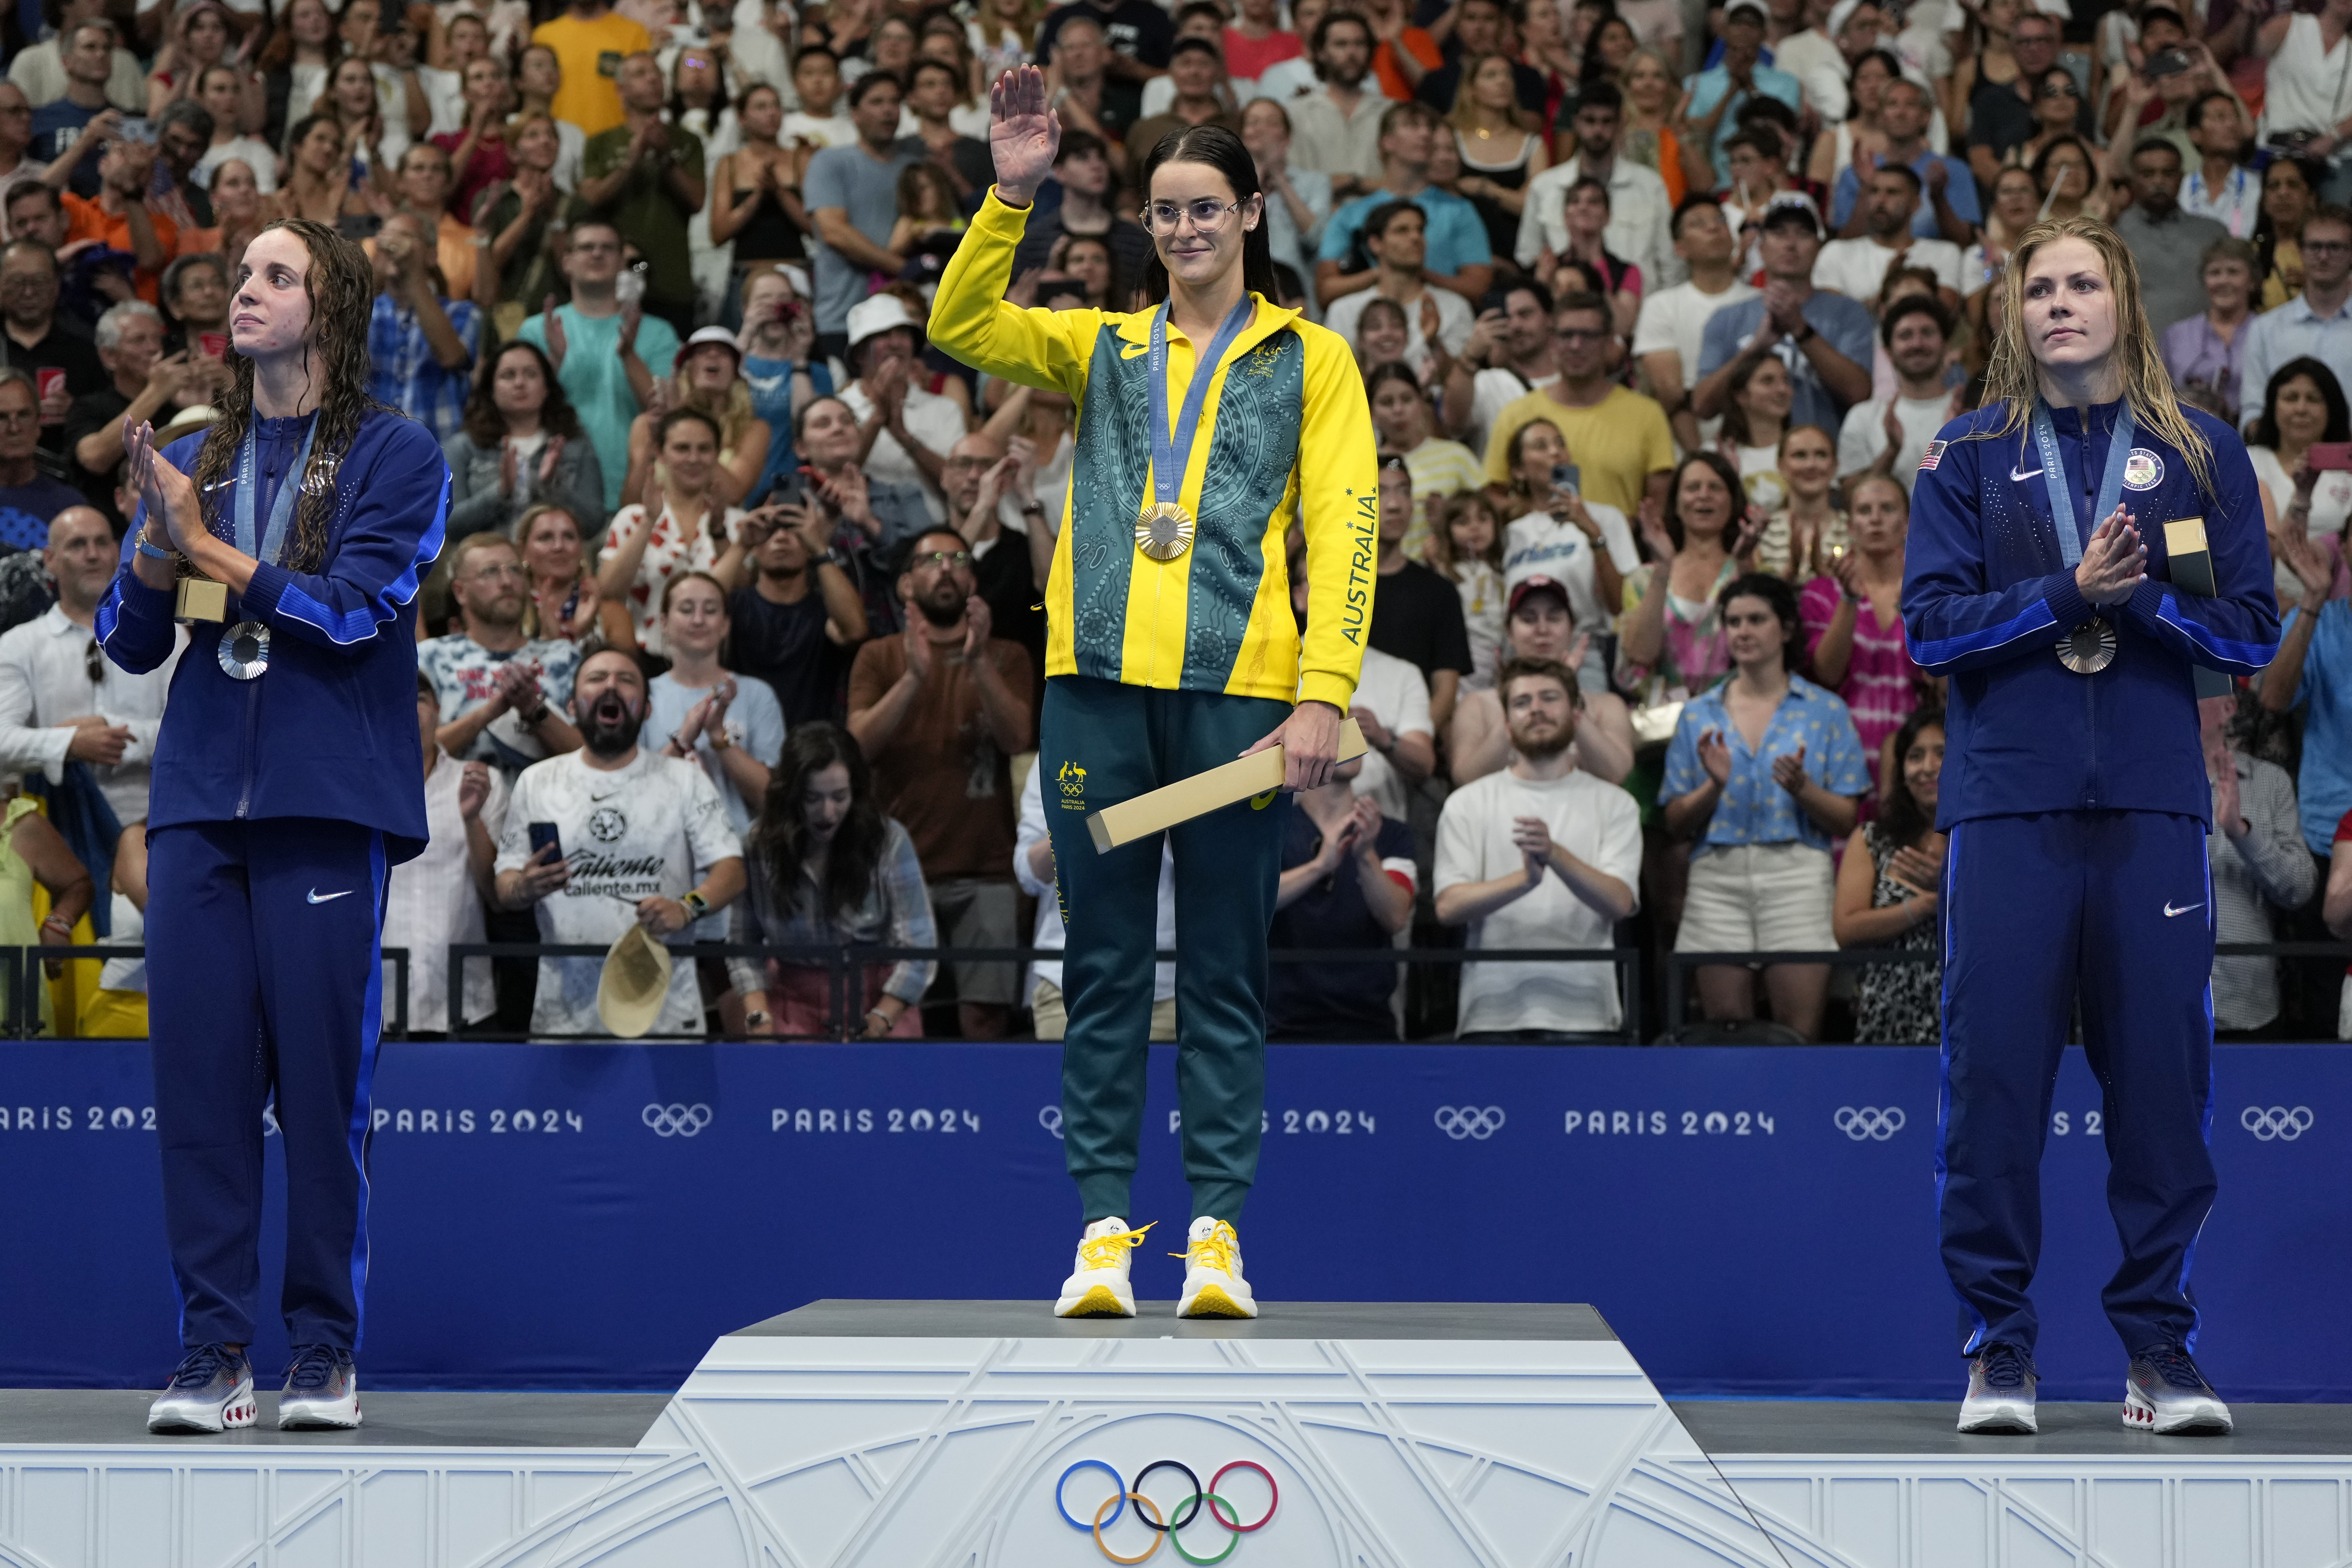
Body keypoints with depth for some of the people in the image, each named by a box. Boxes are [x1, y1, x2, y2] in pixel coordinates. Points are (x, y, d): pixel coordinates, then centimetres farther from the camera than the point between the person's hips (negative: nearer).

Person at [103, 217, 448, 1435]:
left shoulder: (394, 456, 3)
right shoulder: (194, 460, 17)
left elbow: (355, 608, -10)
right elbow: (128, 642, 14)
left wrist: (206, 546, -6)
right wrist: (155, 539, -5)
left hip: (327, 805, -4)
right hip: (199, 805, 4)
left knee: (322, 1082, -4)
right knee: (199, 1075, -1)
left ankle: (326, 1355, 4)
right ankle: (212, 1356, 1)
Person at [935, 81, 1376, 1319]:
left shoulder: (1310, 360, 10)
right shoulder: (1101, 346, 16)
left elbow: (1344, 529, 2)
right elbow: (961, 327, 2)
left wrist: (1324, 697, -9)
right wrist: (1011, 194, -11)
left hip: (1238, 691, -2)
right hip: (1099, 682, 2)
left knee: (1225, 972, 1)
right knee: (1104, 963, 3)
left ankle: (1217, 1227, 4)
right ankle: (1104, 1220, 6)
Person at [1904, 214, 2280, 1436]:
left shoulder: (2200, 455, 9)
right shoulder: (1971, 454, 8)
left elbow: (2251, 633, 6)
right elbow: (1931, 625, 0)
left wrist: (2142, 600, -11)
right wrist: (2068, 593, -13)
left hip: (2153, 803, 0)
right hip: (2009, 801, 0)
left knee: (2163, 1073, -2)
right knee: (1994, 1073, -4)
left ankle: (2160, 1348, 7)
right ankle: (1996, 1346, 5)